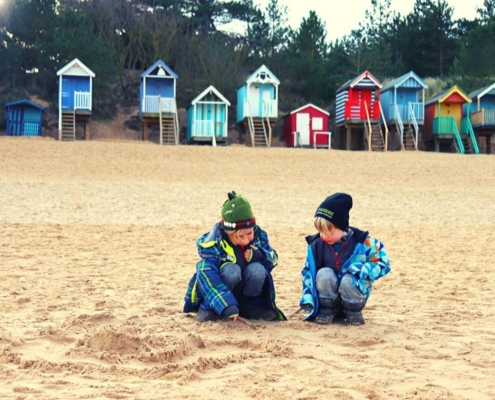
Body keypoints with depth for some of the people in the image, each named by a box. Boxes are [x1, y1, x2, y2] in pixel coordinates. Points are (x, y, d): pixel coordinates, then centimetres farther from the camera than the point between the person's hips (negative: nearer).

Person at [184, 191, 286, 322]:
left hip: (245, 290, 4)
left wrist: (259, 255, -26)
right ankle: (208, 307, -13)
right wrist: (227, 306, -44)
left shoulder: (259, 235, -11)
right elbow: (207, 275, -33)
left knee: (257, 270, -27)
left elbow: (273, 258, -1)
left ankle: (248, 306, -4)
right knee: (231, 270, -35)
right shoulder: (214, 241, -25)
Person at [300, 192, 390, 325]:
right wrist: (308, 298, -14)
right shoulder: (316, 244, -9)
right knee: (324, 274, -28)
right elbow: (308, 271, -2)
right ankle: (327, 310, -4)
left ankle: (354, 312, -3)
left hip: (354, 291, -2)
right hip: (329, 296, 2)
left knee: (349, 280, -34)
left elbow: (383, 264, -11)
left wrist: (359, 269, -26)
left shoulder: (362, 242, -17)